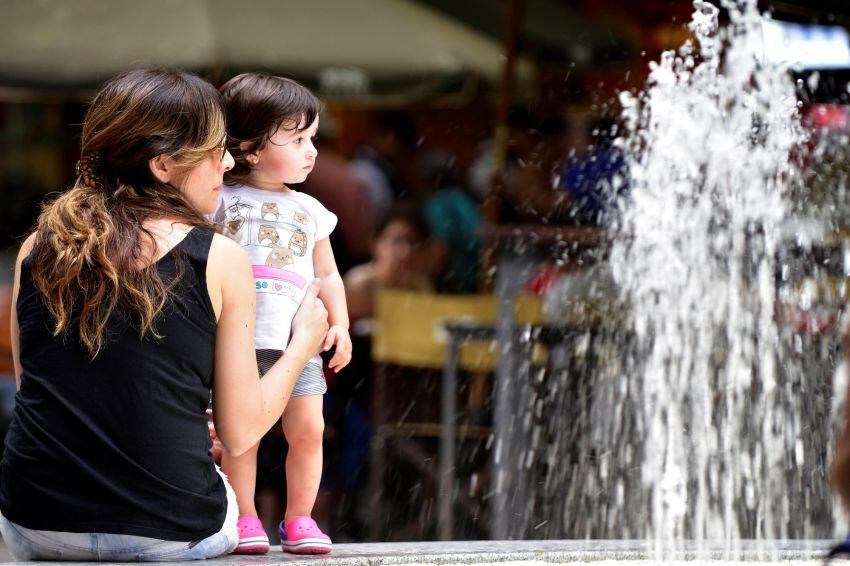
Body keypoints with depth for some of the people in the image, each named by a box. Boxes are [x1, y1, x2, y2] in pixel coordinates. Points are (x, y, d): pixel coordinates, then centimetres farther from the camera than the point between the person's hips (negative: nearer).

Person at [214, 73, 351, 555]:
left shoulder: (309, 211, 15)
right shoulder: (221, 202, 3)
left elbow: (328, 275, 20)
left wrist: (340, 324, 8)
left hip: (298, 342, 3)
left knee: (308, 429, -4)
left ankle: (300, 520, 7)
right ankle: (245, 520, 6)